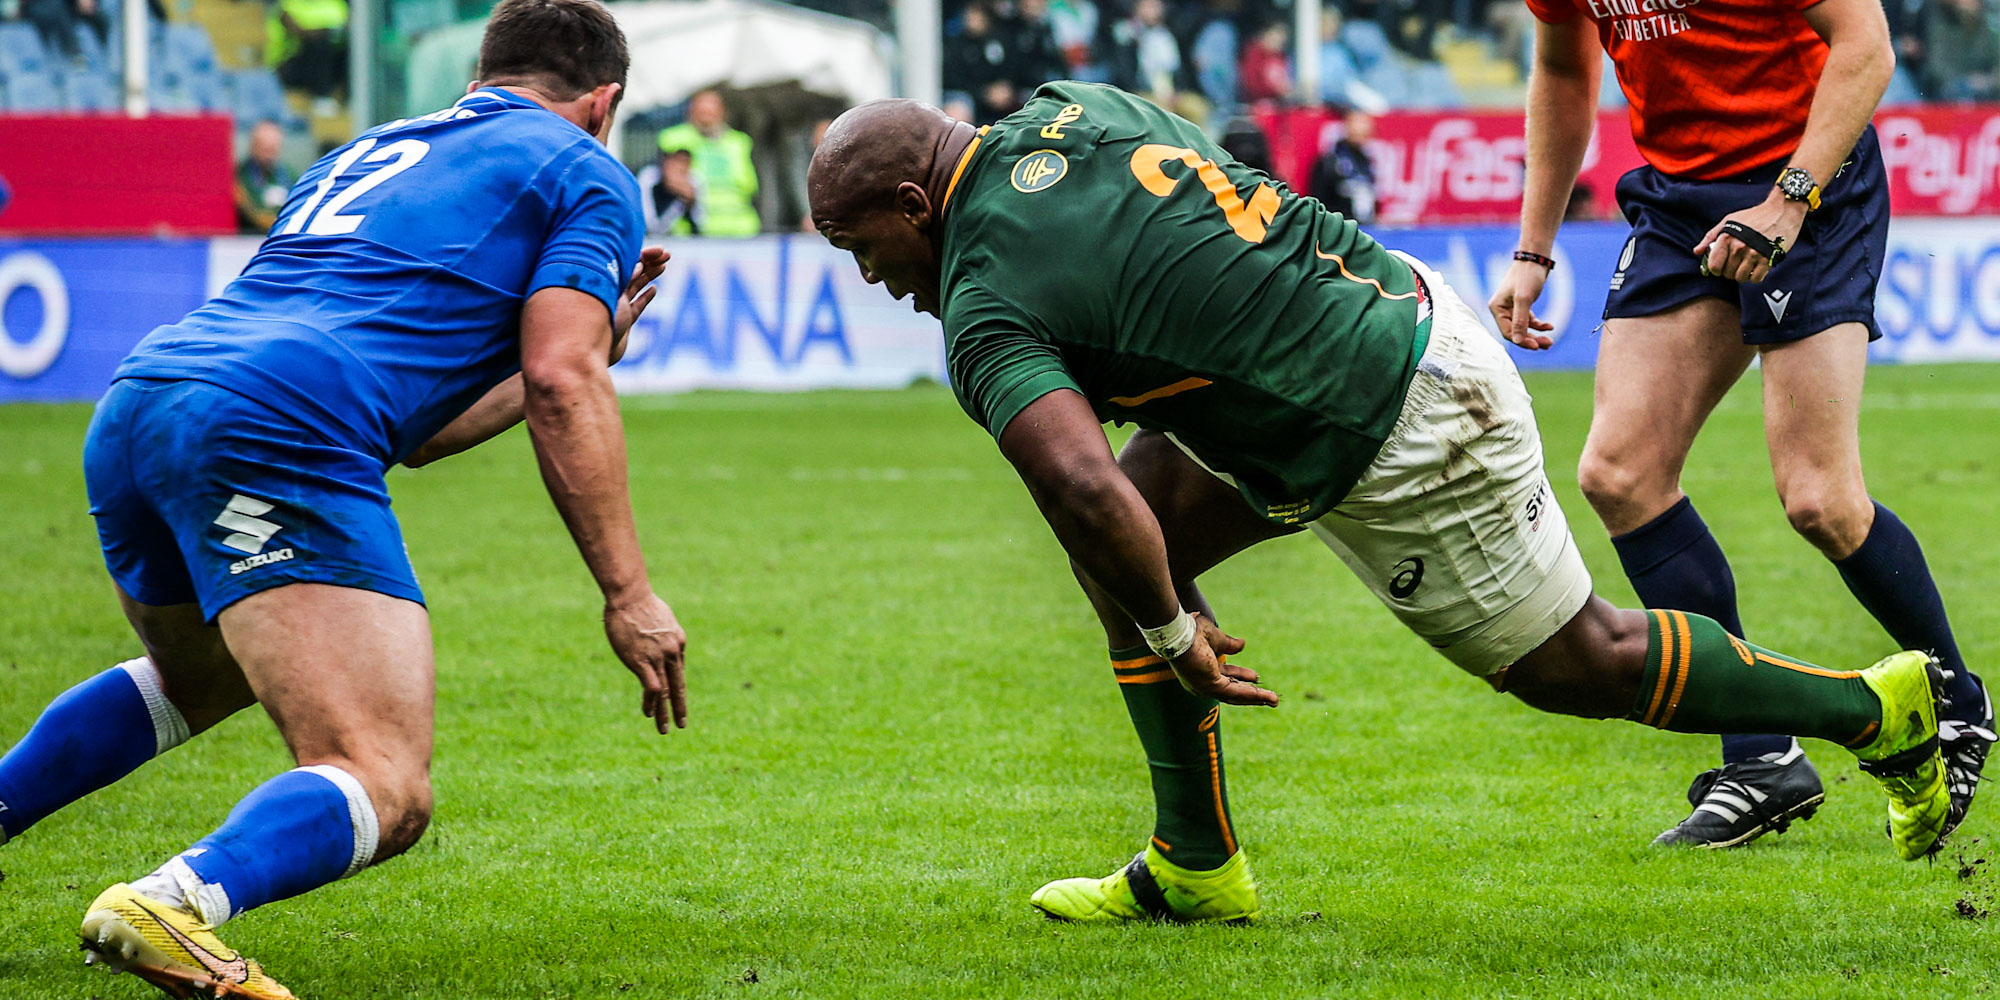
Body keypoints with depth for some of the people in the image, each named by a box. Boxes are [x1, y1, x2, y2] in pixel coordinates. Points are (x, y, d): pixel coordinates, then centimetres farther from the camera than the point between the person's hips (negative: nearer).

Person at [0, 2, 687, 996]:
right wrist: (628, 592, 0)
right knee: (385, 793, -14)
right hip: (277, 435, -8)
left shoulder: (366, 154, 35)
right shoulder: (585, 174, 14)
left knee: (198, 675, 39)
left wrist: (591, 340, 44)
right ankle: (175, 903, -42)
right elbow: (561, 385, -2)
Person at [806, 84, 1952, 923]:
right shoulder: (1070, 110, 2)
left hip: (1405, 444, -10)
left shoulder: (986, 310, -23)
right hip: (1396, 309, 10)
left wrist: (1169, 628, -21)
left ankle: (1879, 705, 22)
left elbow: (1085, 488, -38)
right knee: (1129, 549, 9)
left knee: (1581, 665, 8)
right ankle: (1198, 867, 15)